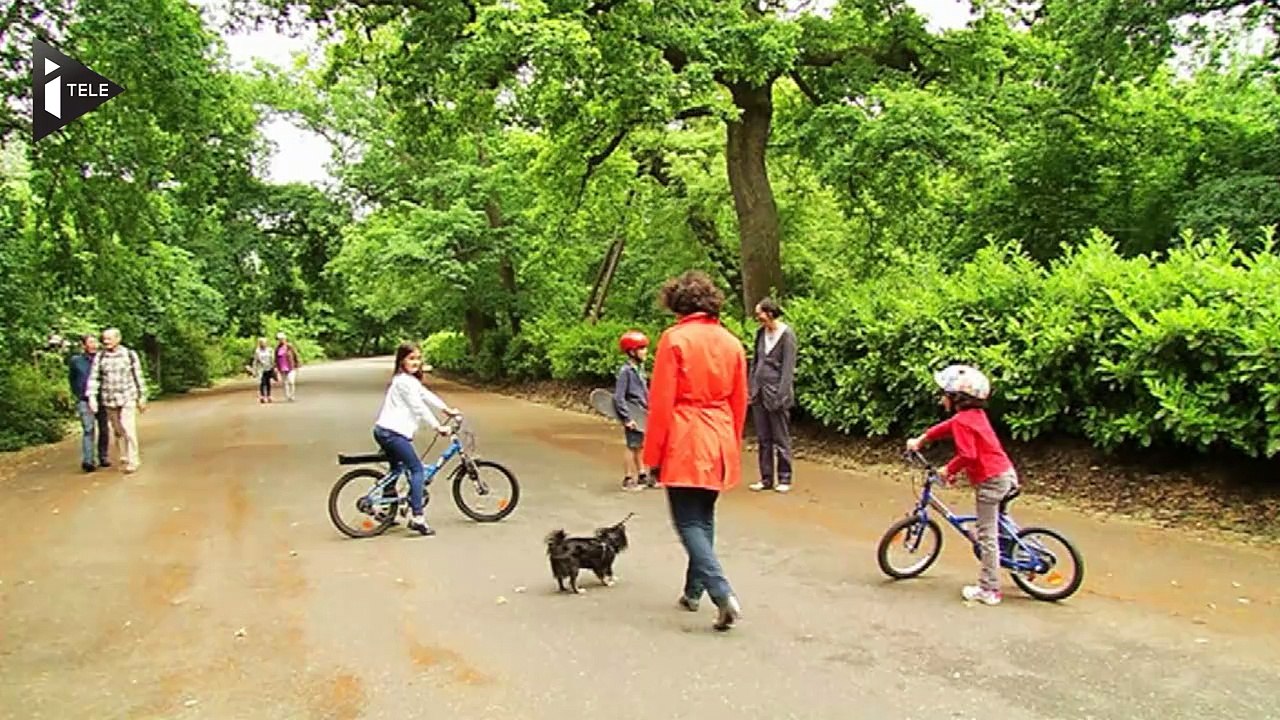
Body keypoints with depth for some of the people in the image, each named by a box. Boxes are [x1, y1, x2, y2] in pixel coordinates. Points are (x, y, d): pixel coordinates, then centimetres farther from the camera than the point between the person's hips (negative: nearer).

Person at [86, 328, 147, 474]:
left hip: (128, 399, -2)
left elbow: (138, 377, 3)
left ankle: (133, 461, -4)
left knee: (128, 429, -11)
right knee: (118, 431, 8)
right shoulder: (99, 357, 1)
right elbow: (94, 378, -4)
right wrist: (92, 397, -15)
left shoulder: (129, 354, -2)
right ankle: (124, 457, 20)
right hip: (109, 400, 2)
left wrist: (142, 398, 5)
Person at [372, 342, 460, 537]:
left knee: (397, 469, 24)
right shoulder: (405, 381, -13)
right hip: (392, 433, -11)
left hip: (384, 431, 11)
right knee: (417, 469, -12)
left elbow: (426, 395, 26)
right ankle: (417, 517, -17)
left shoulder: (411, 380, 17)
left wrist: (446, 409, 28)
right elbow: (419, 408, -16)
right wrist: (438, 427, -12)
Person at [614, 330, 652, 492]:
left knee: (639, 447, 17)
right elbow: (618, 397, -19)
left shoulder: (640, 368, 7)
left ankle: (642, 476, 27)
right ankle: (627, 480, 12)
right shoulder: (626, 371, -18)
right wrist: (627, 418, -20)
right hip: (633, 415, -7)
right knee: (633, 447, 1)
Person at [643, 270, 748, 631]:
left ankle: (723, 594, -14)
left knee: (689, 522, -2)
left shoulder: (674, 339, -10)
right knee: (704, 518, 17)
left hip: (684, 444, -6)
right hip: (720, 444, 6)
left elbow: (661, 403, -11)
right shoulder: (731, 343, 6)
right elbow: (739, 402, 11)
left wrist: (653, 454, -5)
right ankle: (693, 591, 25)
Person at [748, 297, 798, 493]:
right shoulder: (761, 333, 9)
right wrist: (751, 388, 8)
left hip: (775, 393, -6)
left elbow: (788, 367, -12)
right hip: (759, 393, 6)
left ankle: (784, 479, 12)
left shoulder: (786, 335, -9)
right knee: (763, 439, 10)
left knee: (781, 439, 3)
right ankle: (766, 479, 18)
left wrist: (781, 395, -15)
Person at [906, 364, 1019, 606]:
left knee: (986, 536, -1)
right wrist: (922, 439, 28)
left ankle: (988, 590, 5)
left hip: (991, 480, -9)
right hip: (1006, 473, 9)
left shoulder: (962, 420, -17)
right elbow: (947, 427, 26)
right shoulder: (975, 414, 11)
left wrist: (949, 470, -11)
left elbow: (967, 455, -26)